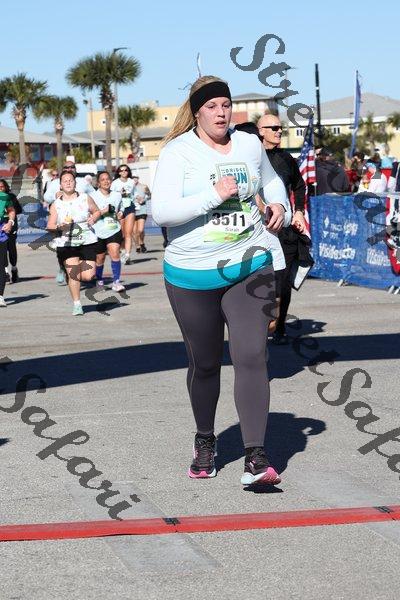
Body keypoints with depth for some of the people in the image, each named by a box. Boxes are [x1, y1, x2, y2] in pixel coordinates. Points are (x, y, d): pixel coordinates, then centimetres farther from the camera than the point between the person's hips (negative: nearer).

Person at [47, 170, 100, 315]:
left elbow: (97, 211, 16)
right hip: (66, 244, 0)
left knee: (88, 276, -6)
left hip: (87, 242, 0)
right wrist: (59, 228, -19)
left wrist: (93, 218, -6)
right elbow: (49, 226, 2)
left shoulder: (85, 198, 3)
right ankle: (77, 304, 5)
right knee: (73, 275, -10)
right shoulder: (56, 204, 2)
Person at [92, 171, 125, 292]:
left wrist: (120, 214, 4)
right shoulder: (94, 197, -4)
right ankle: (99, 280, 33)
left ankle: (116, 281, -15)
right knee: (100, 258, 10)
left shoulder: (117, 195, 8)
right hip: (99, 232, -2)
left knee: (115, 253, -16)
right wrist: (102, 212, -19)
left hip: (114, 230, 2)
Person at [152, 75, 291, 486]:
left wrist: (280, 206, 6)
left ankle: (255, 459, -13)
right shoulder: (178, 152, -8)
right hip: (193, 275, -2)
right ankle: (204, 444, 34)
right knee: (204, 364, 12)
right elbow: (161, 211, -20)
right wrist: (215, 195, -24)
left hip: (249, 267, 2)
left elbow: (271, 181, 27)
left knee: (251, 358, -12)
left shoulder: (249, 144, 6)